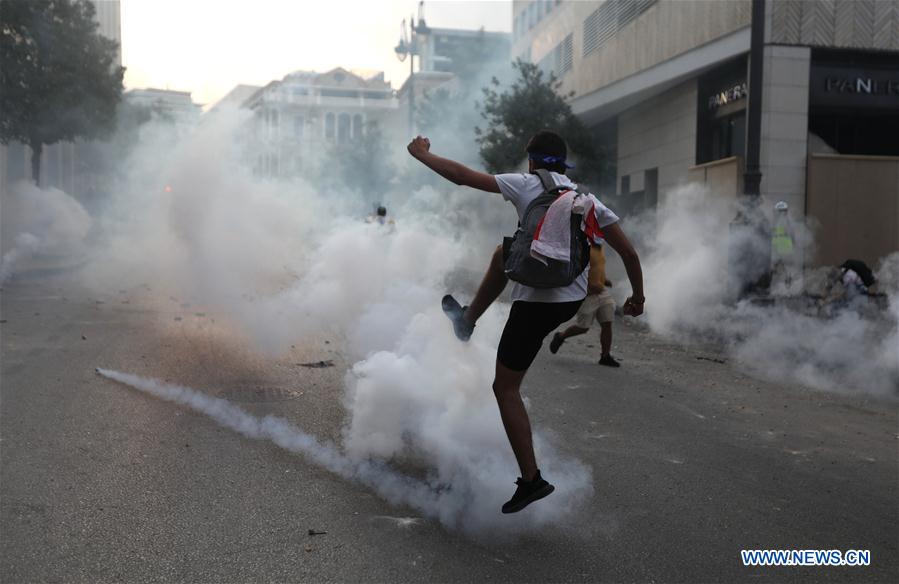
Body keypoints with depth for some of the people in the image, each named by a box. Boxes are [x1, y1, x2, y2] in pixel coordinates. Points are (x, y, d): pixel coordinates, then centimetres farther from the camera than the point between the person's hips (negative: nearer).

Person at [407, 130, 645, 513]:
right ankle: (468, 319, 42)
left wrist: (422, 154, 9)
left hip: (537, 302, -7)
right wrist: (638, 296, 18)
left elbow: (462, 176, -6)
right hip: (574, 299, 7)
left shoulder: (526, 185, -6)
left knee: (505, 389, 6)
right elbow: (628, 252, 5)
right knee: (503, 253, 30)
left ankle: (531, 479, 5)